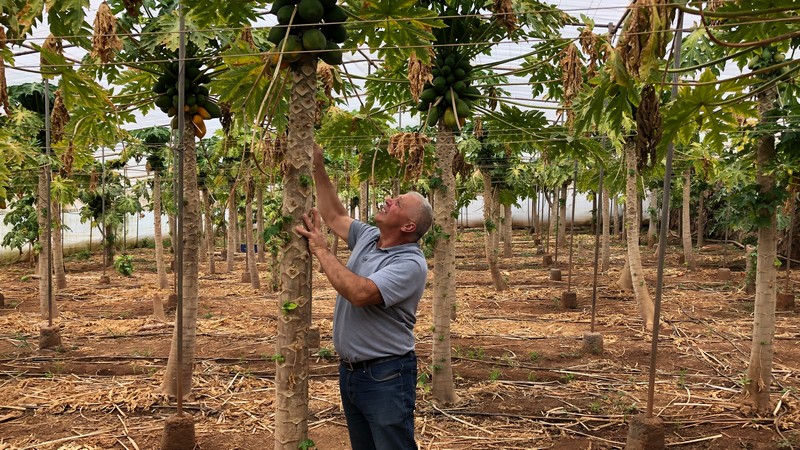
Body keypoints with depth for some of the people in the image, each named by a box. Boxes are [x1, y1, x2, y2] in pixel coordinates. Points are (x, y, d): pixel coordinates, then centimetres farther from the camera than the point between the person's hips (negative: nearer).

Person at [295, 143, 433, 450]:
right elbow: (335, 216, 16)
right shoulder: (369, 237, 5)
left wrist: (321, 251, -21)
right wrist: (318, 168, 9)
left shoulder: (410, 263, -21)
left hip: (386, 376, -8)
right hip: (349, 370, 9)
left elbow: (360, 293, -32)